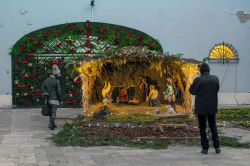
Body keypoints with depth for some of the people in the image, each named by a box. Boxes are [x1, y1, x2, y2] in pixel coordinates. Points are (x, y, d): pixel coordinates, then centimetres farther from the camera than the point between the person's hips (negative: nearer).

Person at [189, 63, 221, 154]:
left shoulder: (198, 80, -14)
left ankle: (205, 148, 6)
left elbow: (191, 91, -3)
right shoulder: (215, 79, -3)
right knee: (213, 126, 15)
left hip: (201, 107, -3)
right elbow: (217, 90, 9)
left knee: (202, 127, 6)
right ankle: (217, 147, 11)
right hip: (212, 107, 3)